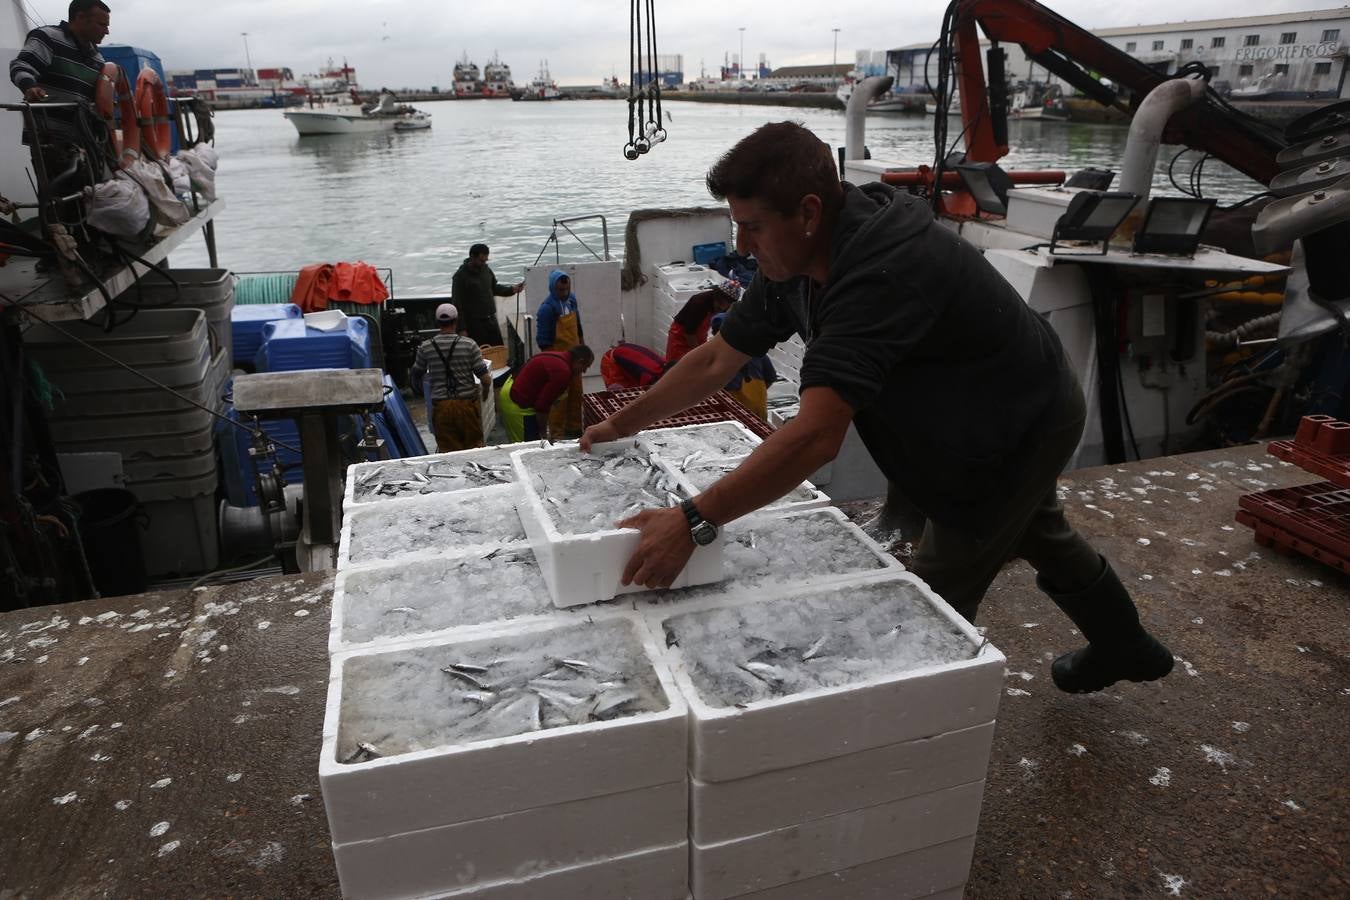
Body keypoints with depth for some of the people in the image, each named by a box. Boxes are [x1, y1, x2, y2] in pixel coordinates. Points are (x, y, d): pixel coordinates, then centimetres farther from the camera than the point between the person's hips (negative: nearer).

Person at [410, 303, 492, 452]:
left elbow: (416, 376, 12)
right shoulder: (469, 345, -6)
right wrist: (484, 394, 14)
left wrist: (425, 394, 32)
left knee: (446, 450, 9)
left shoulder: (425, 347, -1)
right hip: (467, 403, -1)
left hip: (441, 405, 1)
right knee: (474, 446, 10)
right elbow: (486, 380, -7)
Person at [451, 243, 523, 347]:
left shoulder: (485, 269, 6)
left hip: (491, 319, 6)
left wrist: (512, 289, 1)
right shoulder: (460, 276, -13)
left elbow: (495, 288, 20)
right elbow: (457, 304, -13)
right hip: (475, 323, -6)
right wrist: (462, 329, -16)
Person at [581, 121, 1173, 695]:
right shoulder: (794, 262, -12)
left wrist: (691, 522, -48)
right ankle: (1125, 650, 57)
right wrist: (620, 425, -4)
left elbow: (816, 437, -48)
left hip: (1025, 428, -10)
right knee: (1040, 536, 31)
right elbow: (717, 361, -5)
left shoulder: (881, 272, -41)